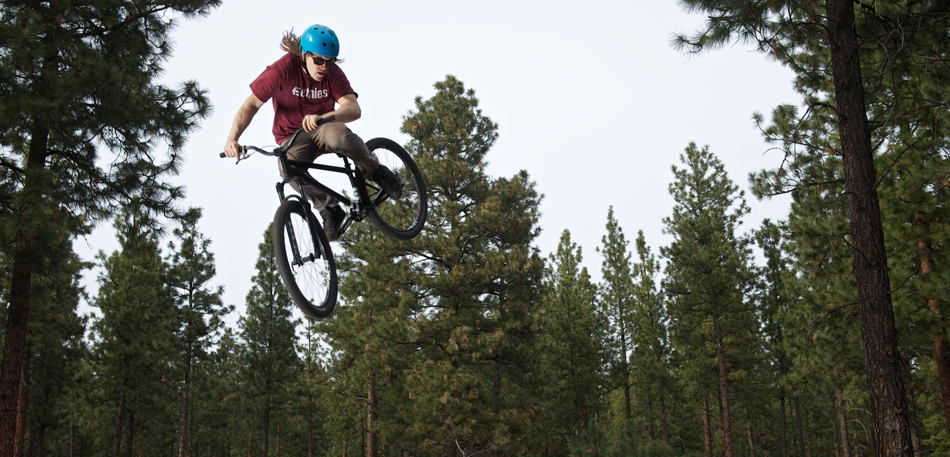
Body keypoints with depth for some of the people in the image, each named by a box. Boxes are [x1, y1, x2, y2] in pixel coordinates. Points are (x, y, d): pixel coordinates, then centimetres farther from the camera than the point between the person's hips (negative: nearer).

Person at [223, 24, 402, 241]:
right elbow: (251, 105, -16)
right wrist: (232, 138, -31)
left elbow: (354, 109, -27)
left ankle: (376, 171, -9)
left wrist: (322, 118, -47)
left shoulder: (333, 73, -13)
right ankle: (329, 209, -11)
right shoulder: (282, 70, -17)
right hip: (292, 139, 0)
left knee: (338, 134, -37)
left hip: (323, 131, 0)